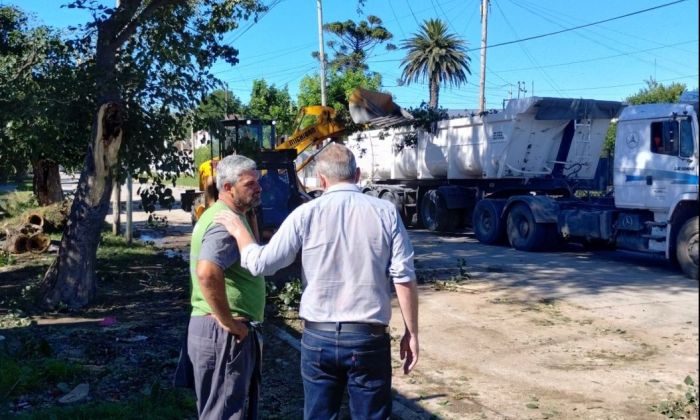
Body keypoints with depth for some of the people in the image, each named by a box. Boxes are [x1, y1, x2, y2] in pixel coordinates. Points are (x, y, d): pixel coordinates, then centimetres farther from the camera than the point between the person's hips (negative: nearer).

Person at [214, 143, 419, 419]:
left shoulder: (306, 214, -5)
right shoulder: (386, 212, -4)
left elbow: (261, 263, -2)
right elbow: (404, 278, -6)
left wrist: (239, 230, 15)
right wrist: (411, 332, 3)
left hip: (318, 337, 1)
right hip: (370, 338, -1)